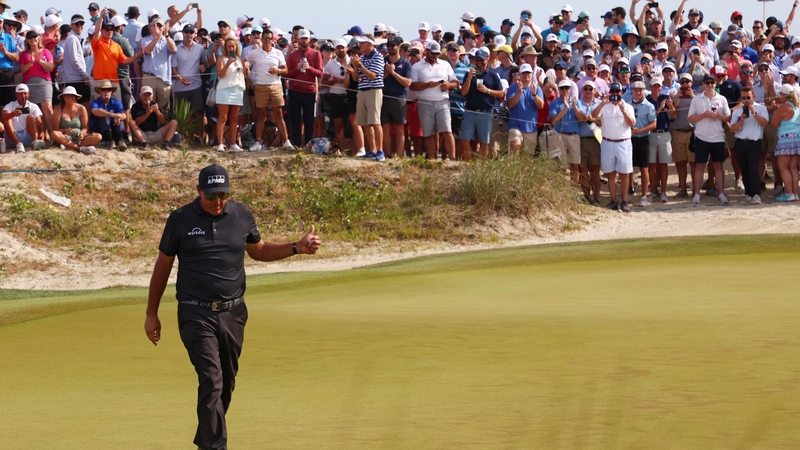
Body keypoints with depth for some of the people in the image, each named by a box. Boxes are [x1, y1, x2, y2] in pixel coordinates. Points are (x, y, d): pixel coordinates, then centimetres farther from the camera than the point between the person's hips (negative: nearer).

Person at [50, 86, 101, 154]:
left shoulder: (81, 109, 4)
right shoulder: (58, 109, -1)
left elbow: (85, 128, 3)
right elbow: (55, 129, -5)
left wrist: (82, 132, -21)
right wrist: (65, 131, -27)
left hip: (79, 138, 2)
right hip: (65, 138, -2)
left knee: (98, 137, -23)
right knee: (54, 134, -36)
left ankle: (68, 146, -33)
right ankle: (80, 148, -37)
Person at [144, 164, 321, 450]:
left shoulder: (242, 216, 5)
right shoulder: (180, 220, -3)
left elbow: (259, 250, 21)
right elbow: (163, 266, 6)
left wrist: (297, 248, 6)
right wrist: (151, 314, 8)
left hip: (233, 313, 4)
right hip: (196, 314, -4)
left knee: (226, 383, 11)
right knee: (211, 381, -16)